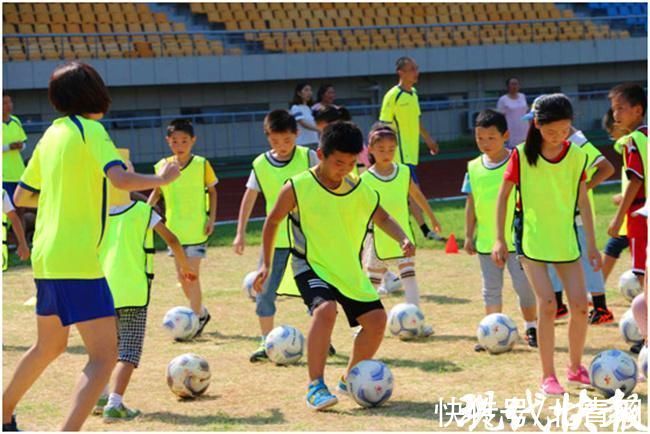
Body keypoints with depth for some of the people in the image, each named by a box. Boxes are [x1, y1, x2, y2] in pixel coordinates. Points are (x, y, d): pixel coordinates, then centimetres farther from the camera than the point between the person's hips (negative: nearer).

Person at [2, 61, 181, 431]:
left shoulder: (52, 134, 14)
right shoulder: (90, 129, -8)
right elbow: (121, 179, -24)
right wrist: (162, 178, -8)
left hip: (45, 258, 9)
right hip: (78, 261, -9)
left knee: (49, 346, 28)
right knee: (105, 356, -10)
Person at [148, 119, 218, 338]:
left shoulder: (202, 165, -7)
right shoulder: (162, 166, 0)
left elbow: (212, 191, 3)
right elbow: (156, 191, 13)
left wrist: (211, 218, -6)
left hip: (197, 229, -4)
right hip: (174, 229, 4)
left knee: (191, 274, -9)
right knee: (181, 276, 10)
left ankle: (194, 322, -2)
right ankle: (201, 312, 29)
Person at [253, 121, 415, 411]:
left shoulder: (359, 190, -2)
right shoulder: (298, 188, -15)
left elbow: (382, 218, 12)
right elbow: (273, 221, -1)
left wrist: (402, 238, -7)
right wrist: (266, 264, -2)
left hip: (350, 270, 6)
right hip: (312, 267, -5)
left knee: (376, 319, 1)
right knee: (325, 310, -32)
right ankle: (315, 387, -24)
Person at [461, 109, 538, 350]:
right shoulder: (474, 168, 3)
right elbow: (471, 204, 8)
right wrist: (469, 235, 8)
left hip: (515, 237, -4)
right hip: (486, 239, 4)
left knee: (523, 284, -2)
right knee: (491, 288, 10)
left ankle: (531, 329, 13)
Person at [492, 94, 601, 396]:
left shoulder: (577, 156, -3)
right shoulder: (522, 155, -10)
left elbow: (583, 200, 4)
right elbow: (503, 195, -3)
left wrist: (591, 244, 4)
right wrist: (500, 239, -6)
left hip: (566, 238, 3)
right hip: (531, 238, -3)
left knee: (580, 305, 0)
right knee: (547, 304, -13)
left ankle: (575, 368, 22)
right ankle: (548, 377, -1)